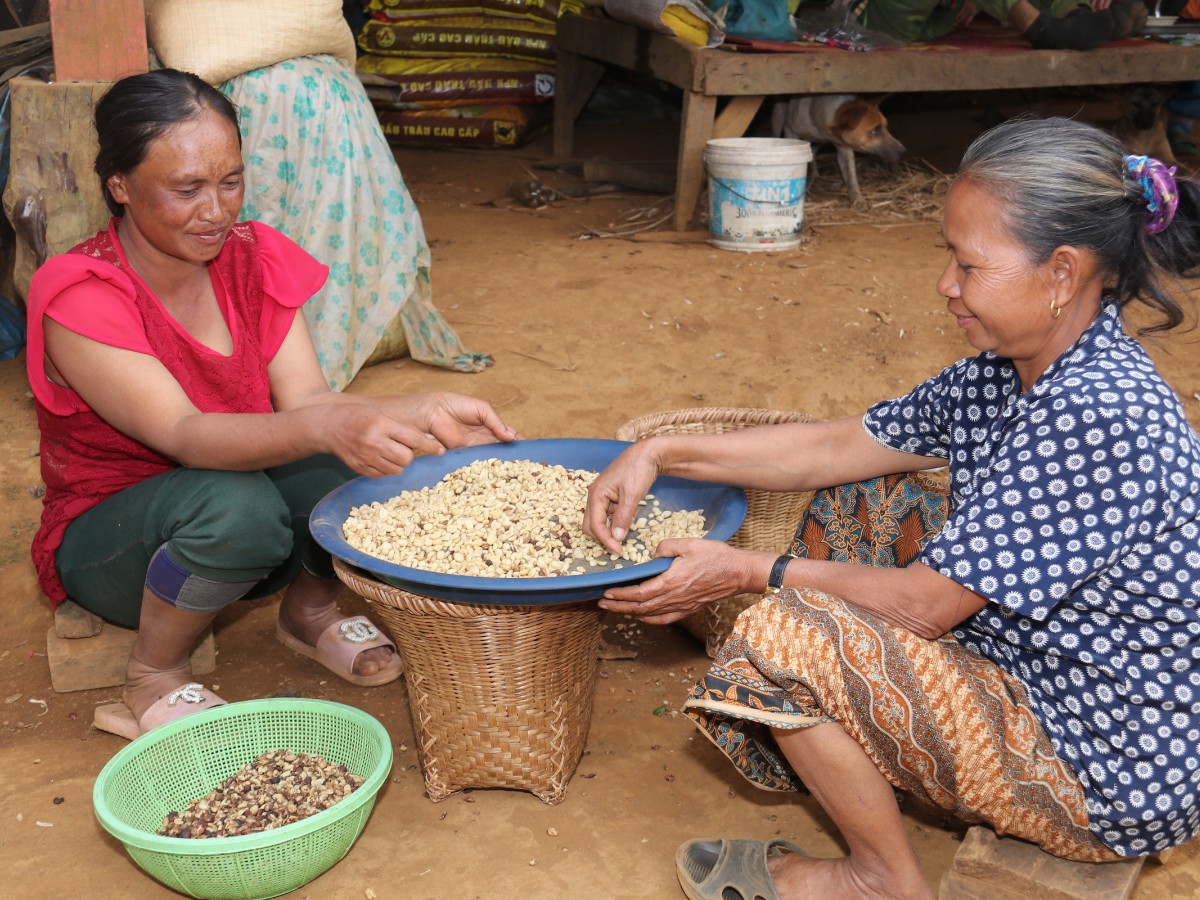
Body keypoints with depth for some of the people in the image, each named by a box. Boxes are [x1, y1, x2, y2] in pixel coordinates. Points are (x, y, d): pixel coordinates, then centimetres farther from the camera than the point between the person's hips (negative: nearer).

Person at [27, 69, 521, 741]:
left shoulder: (252, 259, -5)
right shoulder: (77, 297, -23)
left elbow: (307, 396, -14)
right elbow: (184, 434, -35)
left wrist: (422, 412, -33)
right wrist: (326, 427, -54)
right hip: (107, 542, -5)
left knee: (381, 453, -22)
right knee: (237, 504, -39)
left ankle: (310, 609, 7)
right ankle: (155, 679, -9)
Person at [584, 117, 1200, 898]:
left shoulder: (1100, 415, -30)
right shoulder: (1011, 375, -1)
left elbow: (923, 605, -25)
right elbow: (836, 447, 5)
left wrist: (748, 573, -14)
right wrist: (661, 454, -2)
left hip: (1114, 779, -9)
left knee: (785, 635, -20)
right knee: (863, 497, 12)